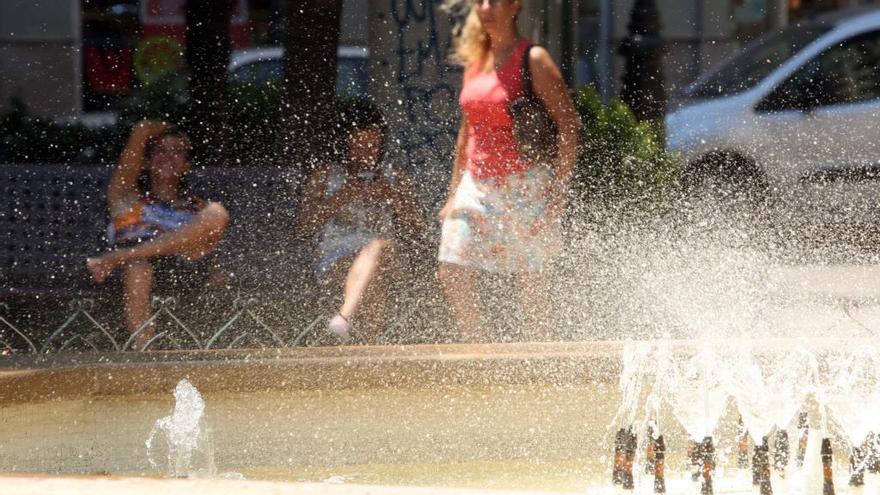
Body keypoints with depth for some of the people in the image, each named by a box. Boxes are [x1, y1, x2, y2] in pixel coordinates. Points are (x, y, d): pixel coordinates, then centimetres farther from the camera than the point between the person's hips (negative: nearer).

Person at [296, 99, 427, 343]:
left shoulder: (396, 181, 19)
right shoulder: (326, 177, 16)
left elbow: (417, 232, 9)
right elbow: (304, 228, 4)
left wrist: (393, 200, -5)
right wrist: (340, 199, -6)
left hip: (382, 263, 2)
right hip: (334, 262, -2)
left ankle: (344, 316, -44)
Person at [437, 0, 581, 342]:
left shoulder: (533, 61, -6)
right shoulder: (475, 62, 13)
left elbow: (569, 124, -9)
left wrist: (558, 191, -15)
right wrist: (454, 193, 17)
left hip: (523, 184, -6)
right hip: (477, 185, 6)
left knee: (531, 287, -4)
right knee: (452, 276, -3)